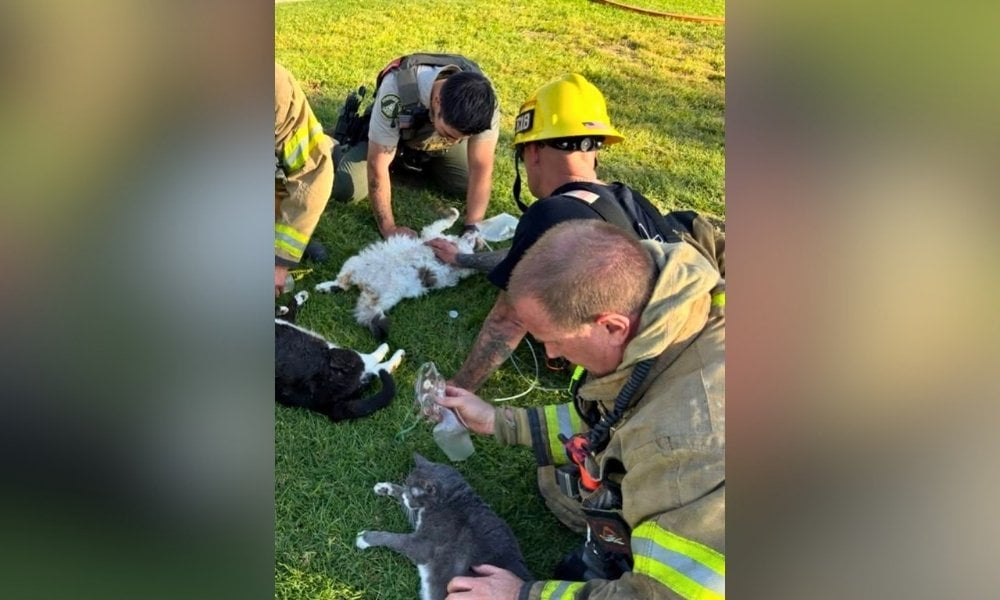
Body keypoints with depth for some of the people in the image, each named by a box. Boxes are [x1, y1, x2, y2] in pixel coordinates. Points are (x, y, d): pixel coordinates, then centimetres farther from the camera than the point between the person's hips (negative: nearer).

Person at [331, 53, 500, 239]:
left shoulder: (484, 103, -37)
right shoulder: (397, 92, -44)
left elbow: (481, 168, -31)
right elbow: (377, 164, -36)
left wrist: (472, 229, -39)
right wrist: (388, 228, -34)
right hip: (388, 137, -3)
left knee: (467, 184, -13)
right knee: (346, 190, -20)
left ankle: (416, 159, 16)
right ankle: (346, 146, 15)